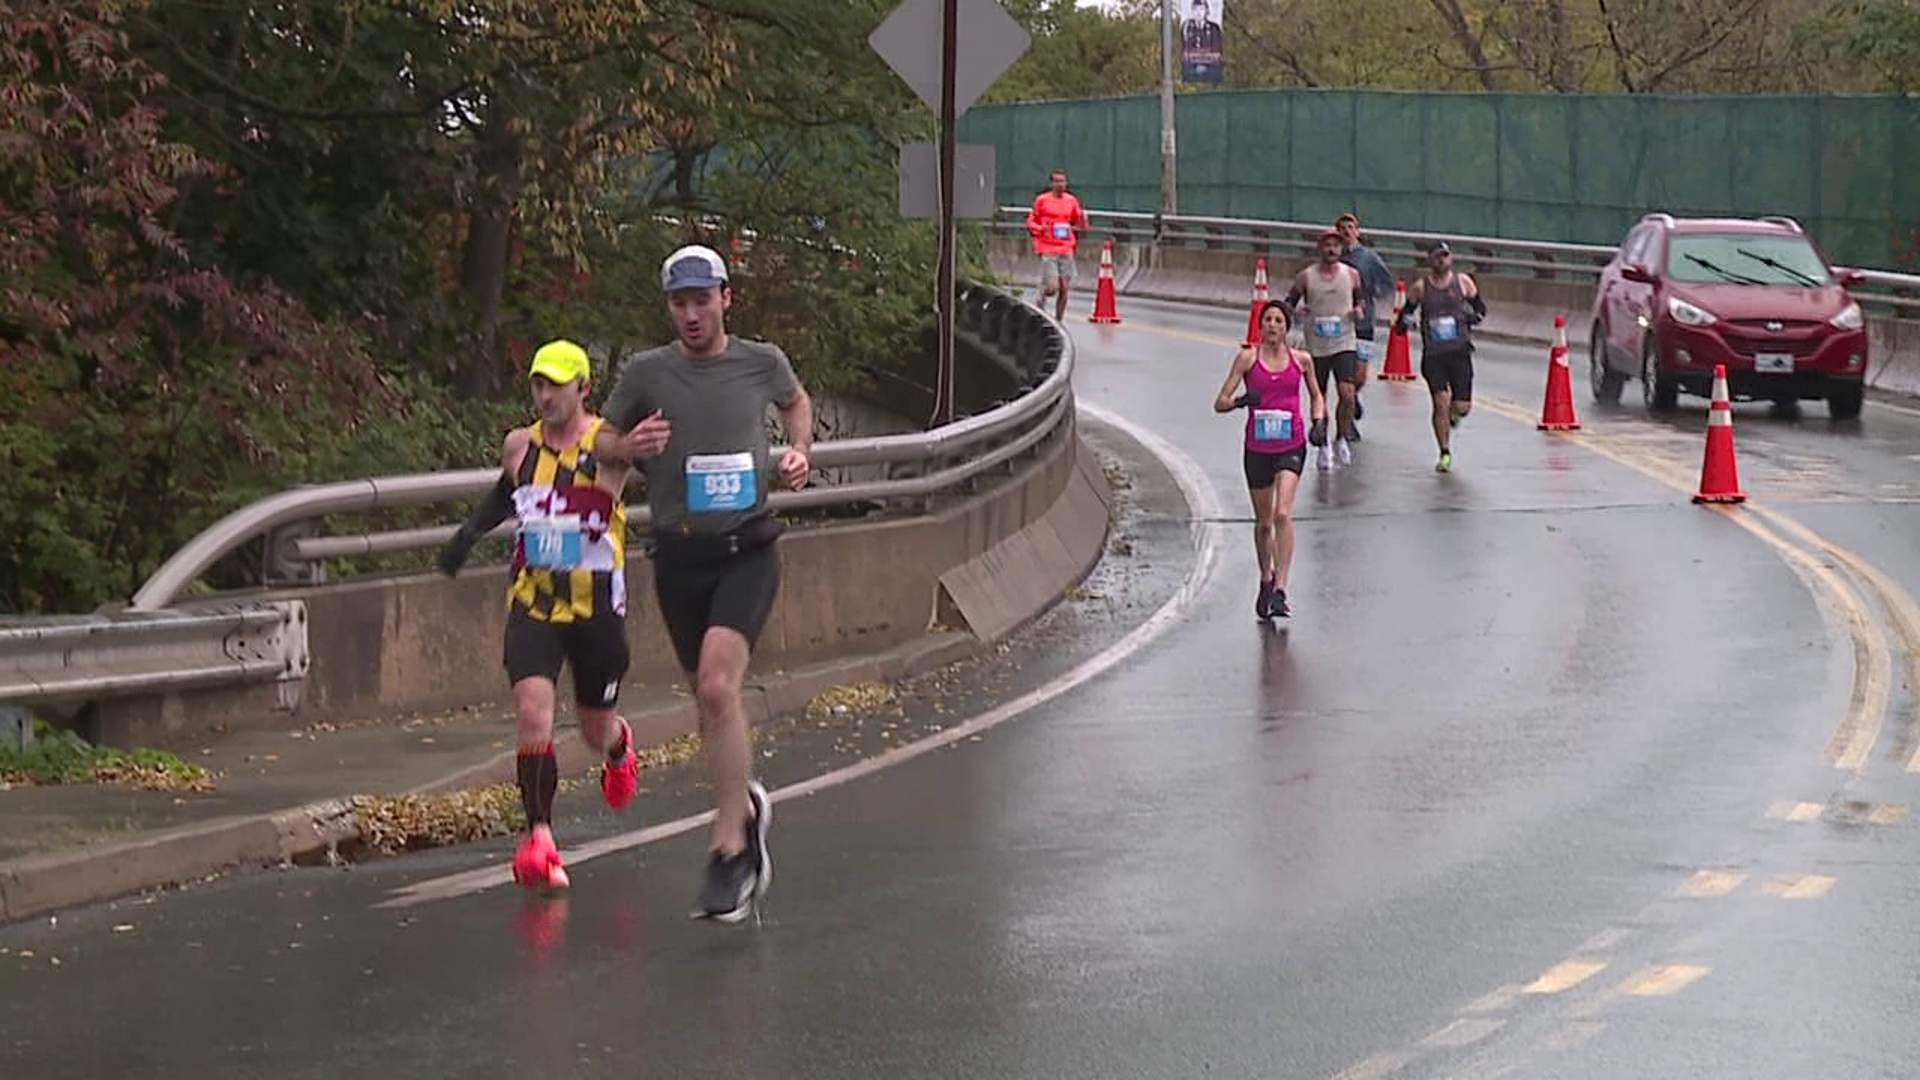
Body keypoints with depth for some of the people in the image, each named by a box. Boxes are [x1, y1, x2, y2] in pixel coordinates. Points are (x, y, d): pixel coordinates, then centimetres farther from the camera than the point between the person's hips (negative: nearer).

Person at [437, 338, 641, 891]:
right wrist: (471, 529, 13)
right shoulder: (519, 446, 4)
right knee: (532, 709, -20)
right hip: (532, 603, 2)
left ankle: (621, 748, 52)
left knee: (597, 730, 14)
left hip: (597, 606, -2)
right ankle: (539, 836, -17)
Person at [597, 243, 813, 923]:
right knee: (708, 697, 10)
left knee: (717, 685, -20)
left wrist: (799, 452, 7)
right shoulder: (646, 373, 0)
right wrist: (629, 447, -9)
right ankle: (746, 805, 36)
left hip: (748, 548, -2)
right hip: (679, 554, 2)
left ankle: (728, 847, -16)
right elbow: (601, 439, 12)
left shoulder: (761, 362, 2)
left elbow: (797, 402, 25)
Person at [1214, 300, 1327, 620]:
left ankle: (1280, 589, -21)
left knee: (1283, 514, -19)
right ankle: (1266, 581, 35)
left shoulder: (1301, 360, 3)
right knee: (1263, 522, 12)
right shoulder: (1248, 358, -1)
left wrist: (1318, 423, 1)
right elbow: (1220, 403, -3)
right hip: (1257, 448, 1)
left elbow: (1317, 396, 20)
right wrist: (1241, 401, -24)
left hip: (1291, 446, -1)